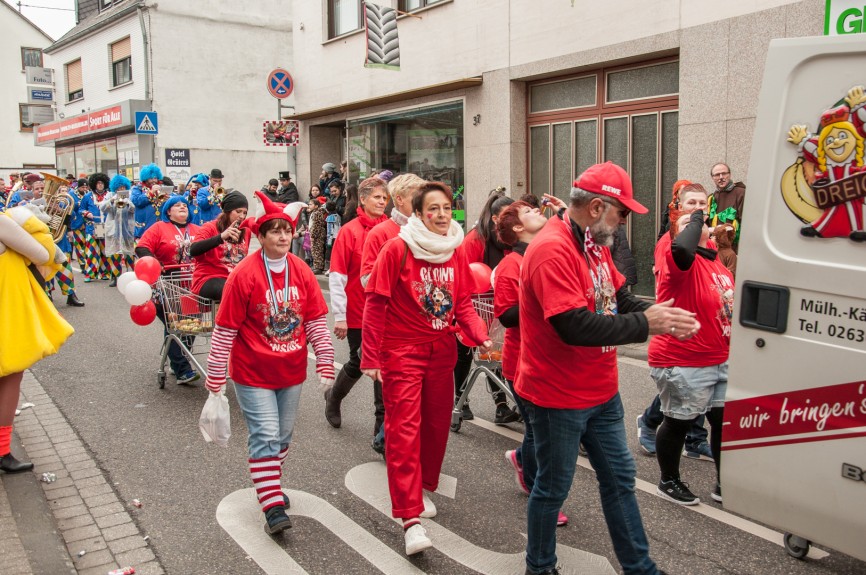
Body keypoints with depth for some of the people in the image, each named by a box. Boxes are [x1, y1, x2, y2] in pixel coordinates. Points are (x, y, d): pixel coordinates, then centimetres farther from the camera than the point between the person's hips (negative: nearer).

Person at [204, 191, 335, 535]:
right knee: (265, 435, -5)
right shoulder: (244, 274, -14)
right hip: (253, 371, -5)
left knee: (283, 434, 17)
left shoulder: (301, 271, -2)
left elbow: (317, 321, 3)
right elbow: (225, 329, -10)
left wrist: (325, 364, 0)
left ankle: (269, 484, 38)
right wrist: (215, 377, -7)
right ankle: (273, 506, 2)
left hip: (291, 370, 5)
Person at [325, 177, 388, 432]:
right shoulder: (349, 231, -8)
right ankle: (333, 397, 38)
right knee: (358, 363, 9)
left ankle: (382, 419, 14)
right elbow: (337, 276, -8)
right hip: (357, 313, -2)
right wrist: (339, 316, -10)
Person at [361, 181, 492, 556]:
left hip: (441, 351, 5)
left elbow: (463, 304, 7)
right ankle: (411, 518, -5)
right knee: (404, 428, -7)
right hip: (402, 352, -5)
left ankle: (423, 488, 35)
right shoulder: (397, 249, -11)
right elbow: (375, 306, -10)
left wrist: (481, 337, -11)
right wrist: (371, 358, -12)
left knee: (436, 424, 13)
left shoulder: (456, 253, 4)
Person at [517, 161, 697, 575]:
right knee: (553, 488, 10)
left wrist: (660, 315, -9)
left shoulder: (595, 242, 5)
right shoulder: (552, 251, -25)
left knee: (619, 478, 19)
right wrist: (645, 324, -23)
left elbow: (618, 298, 10)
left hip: (601, 392, 9)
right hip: (559, 398, -9)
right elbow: (575, 326, -32)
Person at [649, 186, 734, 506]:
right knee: (679, 423, 8)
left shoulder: (713, 257, 11)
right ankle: (669, 482, 29)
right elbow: (682, 249, -43)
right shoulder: (675, 259, -17)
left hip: (720, 360, 9)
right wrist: (695, 218, -26)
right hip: (682, 363, -8)